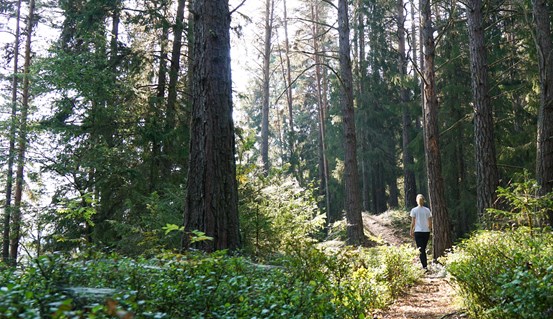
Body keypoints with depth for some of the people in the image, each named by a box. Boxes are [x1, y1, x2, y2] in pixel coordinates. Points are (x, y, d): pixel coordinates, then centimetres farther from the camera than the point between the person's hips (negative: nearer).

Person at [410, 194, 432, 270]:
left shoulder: (414, 210, -4)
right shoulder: (427, 210, 4)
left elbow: (413, 222, -4)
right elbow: (430, 222, 5)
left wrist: (411, 231, 6)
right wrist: (430, 230, 17)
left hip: (418, 232, -3)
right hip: (426, 231, 3)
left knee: (421, 250, -2)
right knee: (423, 249, 16)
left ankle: (425, 266, -12)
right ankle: (425, 265, 21)